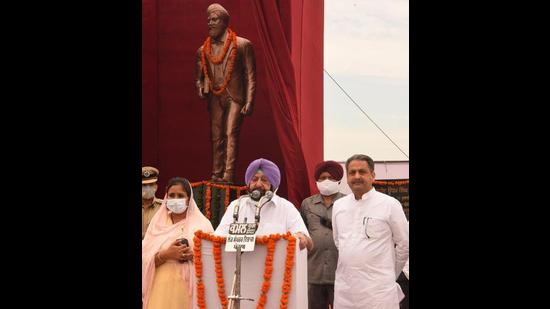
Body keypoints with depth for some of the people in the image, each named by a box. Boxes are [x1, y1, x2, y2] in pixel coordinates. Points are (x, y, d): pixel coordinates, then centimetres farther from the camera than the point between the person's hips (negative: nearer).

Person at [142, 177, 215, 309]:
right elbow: (145, 259, 3)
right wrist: (166, 255, -14)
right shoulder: (157, 223, 10)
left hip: (190, 287, -1)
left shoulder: (202, 223, 5)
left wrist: (195, 255, -16)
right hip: (162, 287, 1)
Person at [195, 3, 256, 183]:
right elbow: (199, 76, 22)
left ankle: (228, 176, -16)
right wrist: (200, 87, -2)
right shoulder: (203, 50, 13)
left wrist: (249, 102, -9)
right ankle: (216, 175, 10)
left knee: (231, 133, -13)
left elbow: (250, 76, -1)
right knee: (216, 137, 5)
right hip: (214, 98, 4)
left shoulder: (242, 45, 1)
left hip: (235, 97, -4)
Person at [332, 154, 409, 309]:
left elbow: (404, 244, 2)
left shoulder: (389, 204, -5)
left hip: (378, 289, -4)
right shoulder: (338, 205, 9)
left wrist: (389, 274, 10)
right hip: (344, 287, 4)